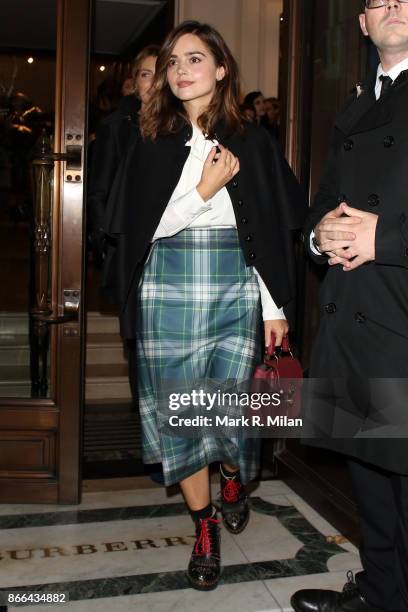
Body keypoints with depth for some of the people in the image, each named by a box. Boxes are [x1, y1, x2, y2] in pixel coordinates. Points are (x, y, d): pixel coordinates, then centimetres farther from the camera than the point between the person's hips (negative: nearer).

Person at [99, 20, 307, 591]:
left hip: (235, 287, -1)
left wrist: (275, 306, 1)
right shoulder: (152, 144, 7)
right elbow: (140, 226, -1)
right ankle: (204, 526, 23)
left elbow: (273, 231, 5)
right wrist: (206, 190, -10)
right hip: (168, 289, 1)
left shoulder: (253, 143, 5)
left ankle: (234, 479, 36)